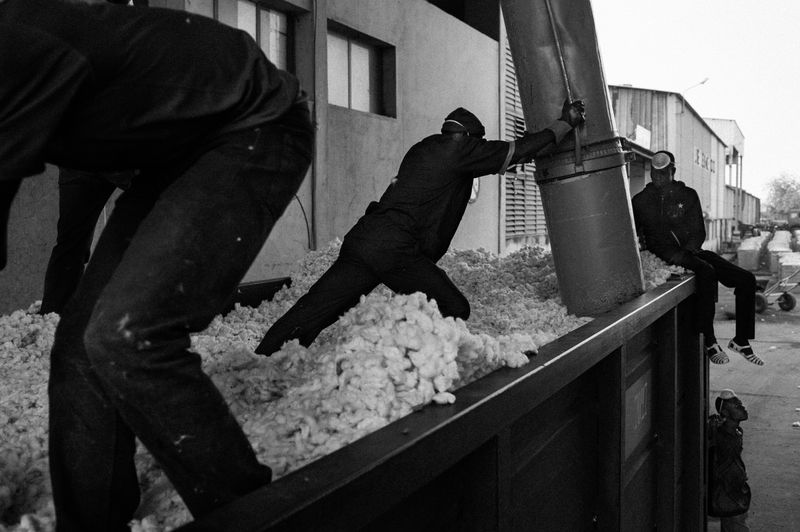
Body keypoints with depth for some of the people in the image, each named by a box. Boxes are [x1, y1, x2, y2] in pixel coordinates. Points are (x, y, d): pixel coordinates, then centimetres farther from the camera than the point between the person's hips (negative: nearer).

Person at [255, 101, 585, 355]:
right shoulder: (460, 150, 5)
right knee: (454, 311, 4)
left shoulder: (423, 149, 27)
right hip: (396, 250, -8)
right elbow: (520, 150, 9)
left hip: (361, 238, 8)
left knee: (310, 315, 2)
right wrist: (567, 121, 22)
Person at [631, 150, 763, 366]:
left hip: (691, 252, 4)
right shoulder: (641, 201, 6)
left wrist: (686, 250, -14)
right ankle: (709, 341, -32)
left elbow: (698, 232, 6)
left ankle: (741, 340, 2)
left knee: (746, 279, -10)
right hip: (664, 257, -4)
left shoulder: (688, 195, 11)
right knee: (706, 271, -35)